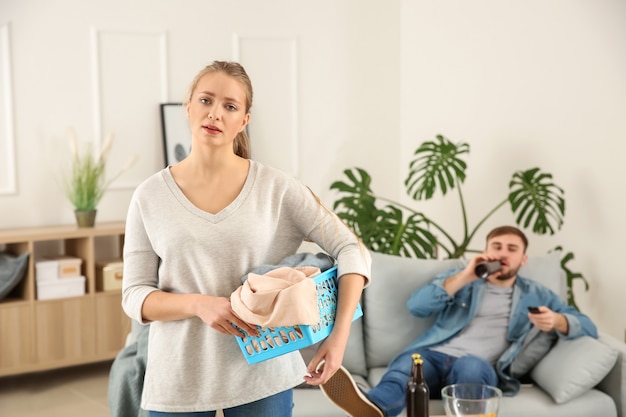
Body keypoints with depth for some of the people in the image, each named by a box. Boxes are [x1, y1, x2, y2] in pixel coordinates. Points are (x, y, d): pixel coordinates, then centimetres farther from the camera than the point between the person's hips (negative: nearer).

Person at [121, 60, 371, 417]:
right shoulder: (150, 196, -2)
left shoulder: (276, 187, -5)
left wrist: (339, 335, -18)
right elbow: (135, 297, -2)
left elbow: (352, 250, -6)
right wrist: (199, 304, -20)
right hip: (178, 378, 1)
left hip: (261, 376, 0)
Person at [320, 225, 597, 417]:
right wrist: (465, 277, -2)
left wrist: (556, 320, -8)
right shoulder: (460, 278, 25)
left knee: (469, 365, -39)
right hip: (434, 356, 1)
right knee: (407, 364, -36)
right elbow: (415, 306, 8)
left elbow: (588, 327, 16)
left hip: (480, 369, 0)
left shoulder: (536, 295, 24)